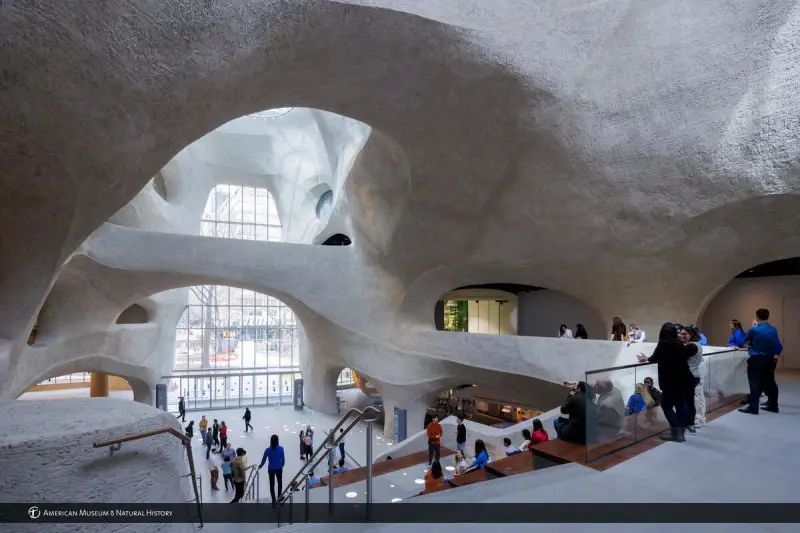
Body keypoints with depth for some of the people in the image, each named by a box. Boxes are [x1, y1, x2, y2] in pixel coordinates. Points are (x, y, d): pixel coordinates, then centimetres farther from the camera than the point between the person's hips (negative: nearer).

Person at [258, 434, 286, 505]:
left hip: (271, 469, 0)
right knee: (280, 482, 21)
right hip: (279, 468, 0)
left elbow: (264, 459, -2)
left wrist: (260, 466, 18)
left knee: (272, 484, 12)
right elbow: (283, 459, -8)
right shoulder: (281, 448, -15)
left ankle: (274, 500, 14)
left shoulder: (268, 450, -14)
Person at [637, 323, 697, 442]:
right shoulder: (679, 344, 7)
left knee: (666, 405, 3)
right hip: (684, 379, 7)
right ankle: (680, 432, 18)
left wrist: (646, 359, 3)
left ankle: (676, 433, 1)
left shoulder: (663, 343, -10)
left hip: (672, 380, -7)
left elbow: (655, 358, -14)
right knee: (680, 404, 13)